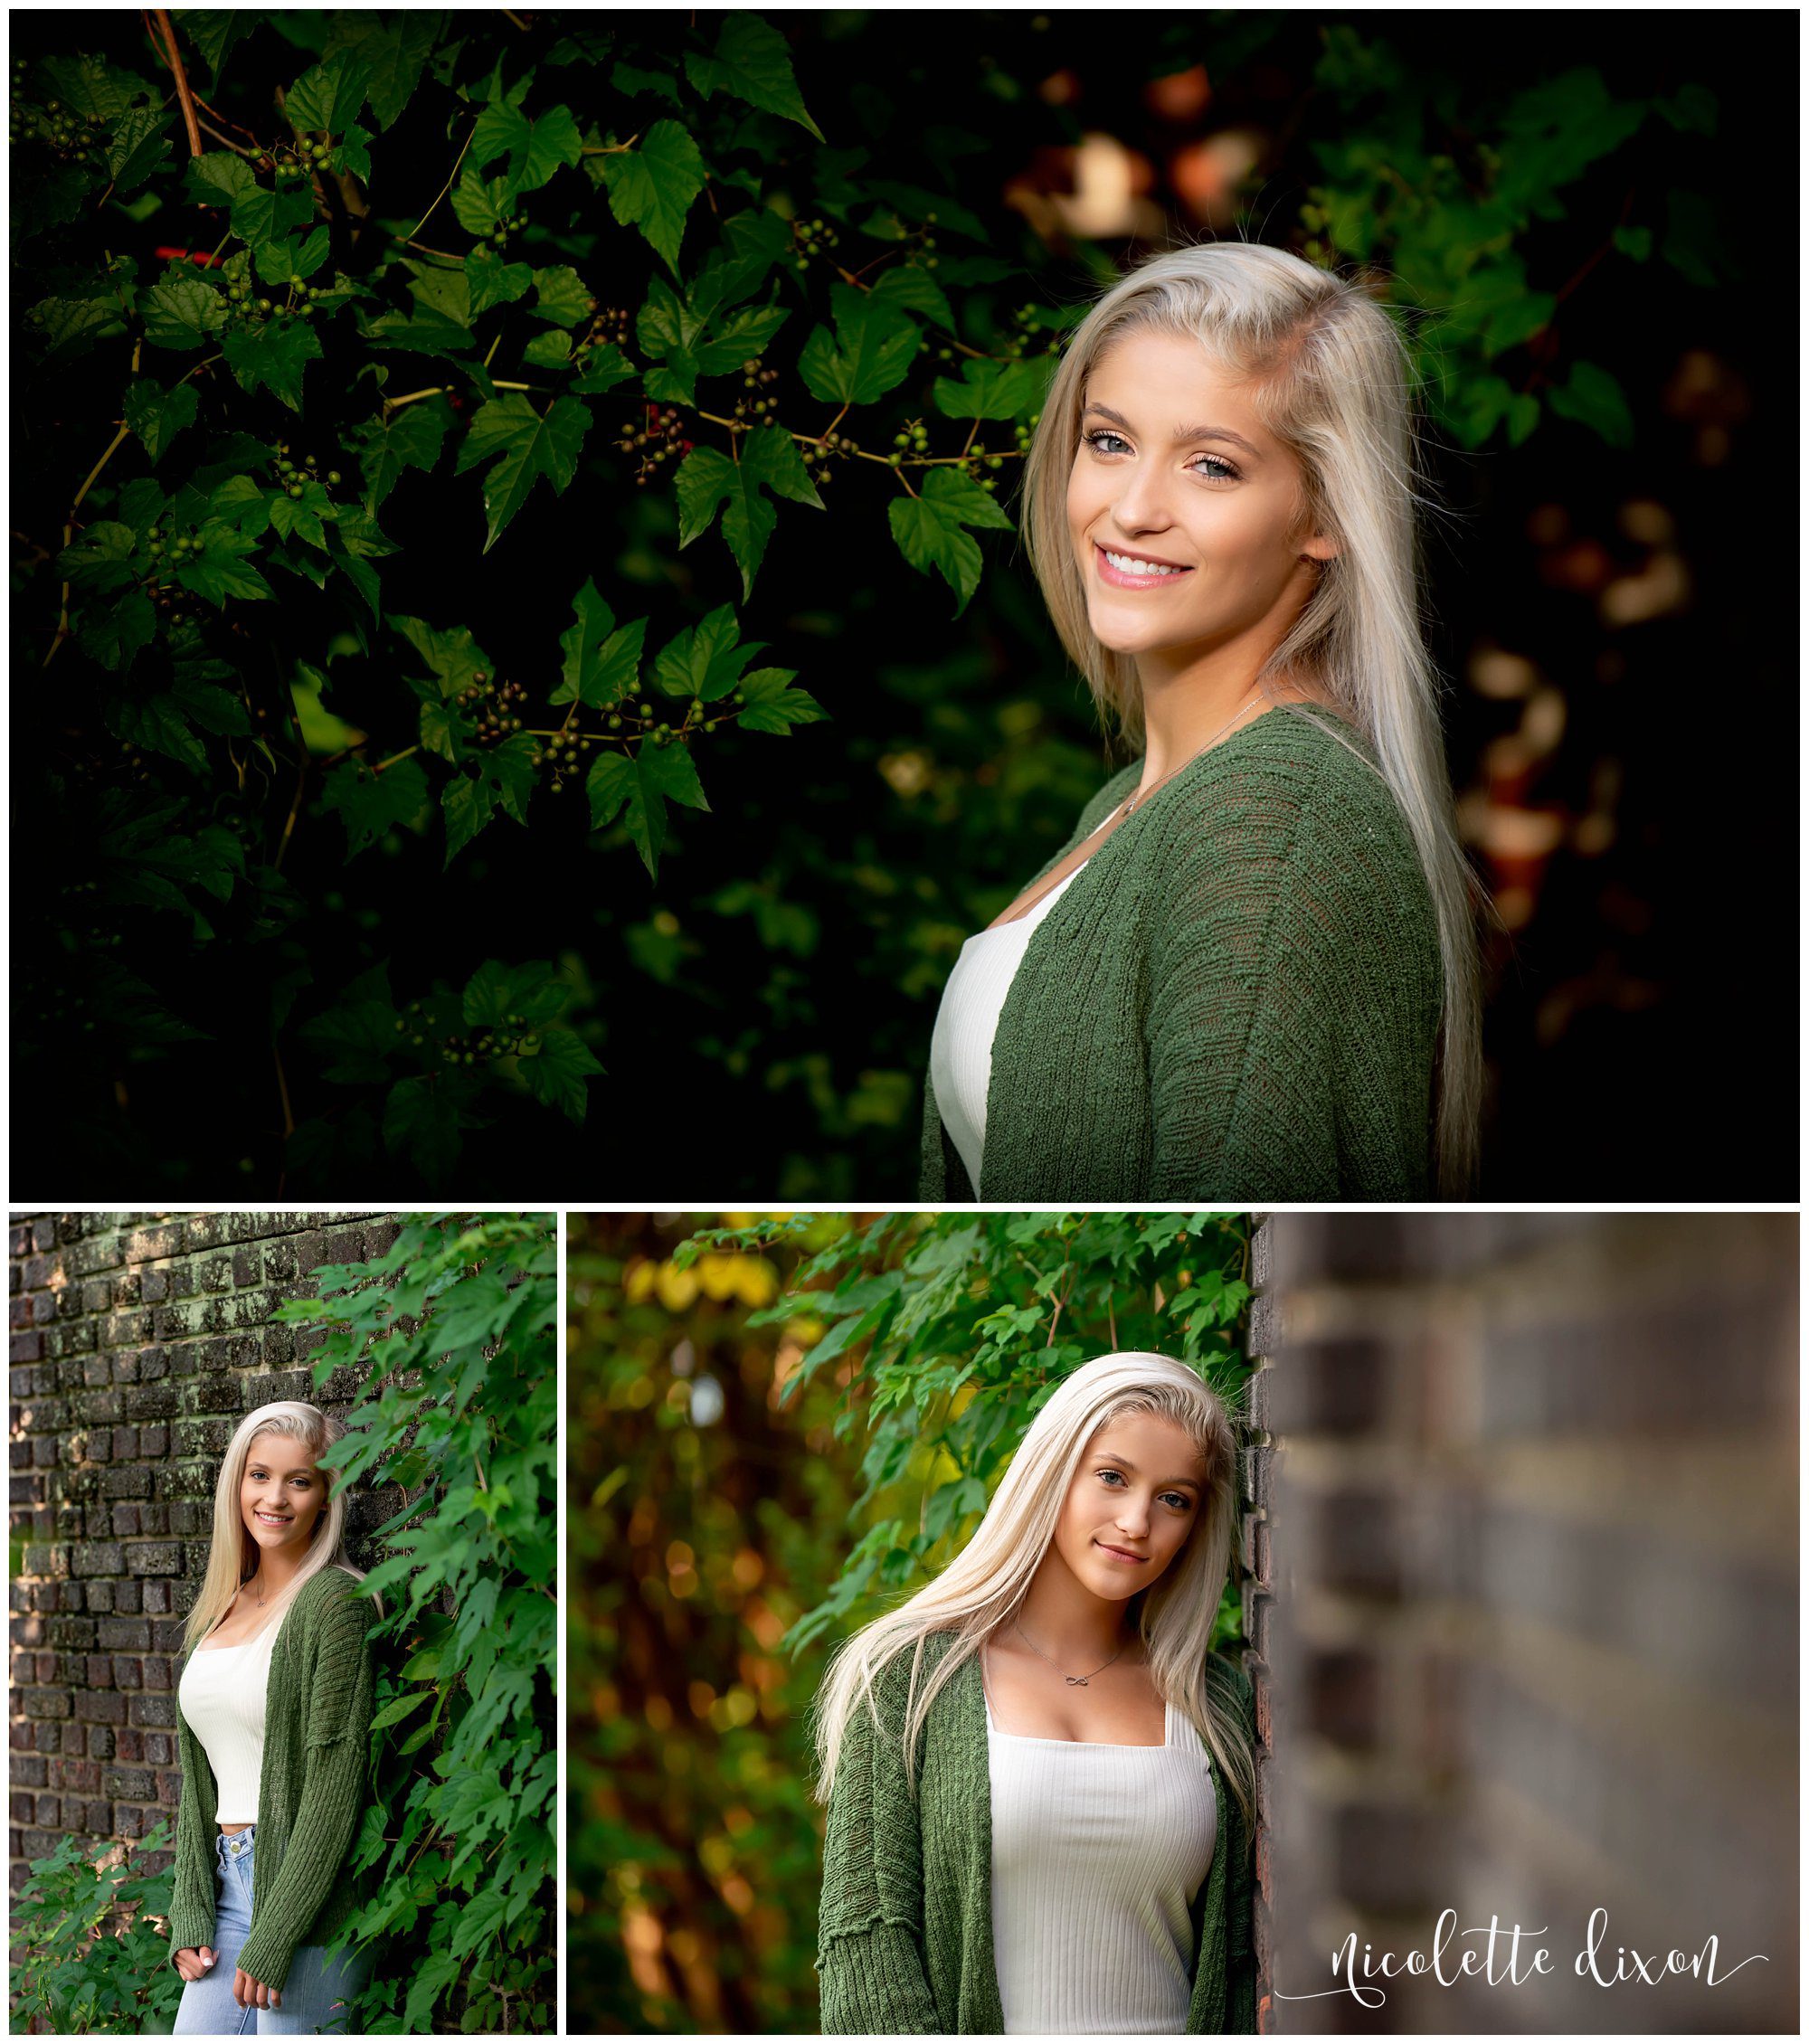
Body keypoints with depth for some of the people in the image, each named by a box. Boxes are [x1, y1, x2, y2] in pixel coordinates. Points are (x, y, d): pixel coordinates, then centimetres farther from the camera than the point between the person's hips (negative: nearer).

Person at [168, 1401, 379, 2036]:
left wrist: (274, 1936, -16)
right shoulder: (218, 1608, 14)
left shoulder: (334, 1602, -9)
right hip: (229, 1885, 7)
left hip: (309, 1894, -7)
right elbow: (198, 1775, 16)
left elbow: (336, 1777, -14)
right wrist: (190, 1912, 4)